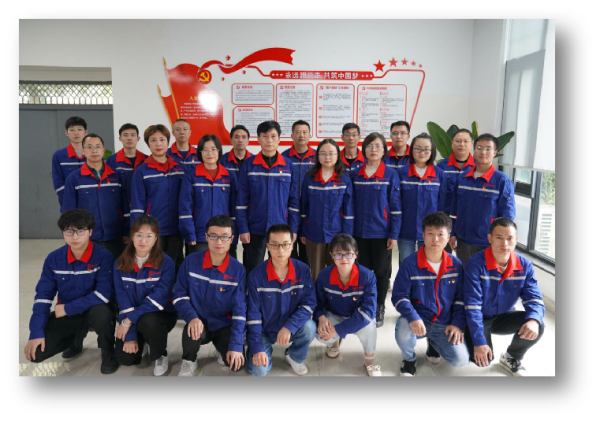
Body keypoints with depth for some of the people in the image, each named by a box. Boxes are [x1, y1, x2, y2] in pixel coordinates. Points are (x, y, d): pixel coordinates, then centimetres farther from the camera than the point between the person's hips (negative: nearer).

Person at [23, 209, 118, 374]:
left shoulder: (103, 256, -19)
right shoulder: (53, 259, -6)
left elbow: (104, 294, -25)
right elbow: (43, 295, -5)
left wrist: (67, 308, -22)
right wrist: (36, 333, -14)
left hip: (95, 309, -4)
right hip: (66, 313, 4)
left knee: (101, 312, -39)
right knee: (36, 352, -13)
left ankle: (108, 352, -7)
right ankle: (76, 337, 20)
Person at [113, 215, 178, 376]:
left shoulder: (166, 263, -15)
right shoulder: (121, 264, -5)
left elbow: (158, 298, -22)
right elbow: (122, 299, -9)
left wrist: (129, 320, -26)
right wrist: (130, 336, -15)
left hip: (161, 315, -3)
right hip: (130, 319, 4)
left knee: (148, 322, -36)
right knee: (125, 358, -14)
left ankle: (160, 355, -4)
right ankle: (142, 340, 22)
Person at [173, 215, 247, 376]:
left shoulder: (238, 270, -12)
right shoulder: (191, 262, -9)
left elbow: (240, 310, -12)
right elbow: (179, 295, -4)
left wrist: (236, 345, -19)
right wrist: (192, 317, -23)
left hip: (224, 326, 0)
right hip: (199, 322, 0)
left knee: (237, 364, -19)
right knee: (192, 331, -34)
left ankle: (223, 349, 17)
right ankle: (188, 362, 1)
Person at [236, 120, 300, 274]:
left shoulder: (288, 165, 2)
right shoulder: (248, 165, 0)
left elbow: (294, 200, 3)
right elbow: (241, 200, 0)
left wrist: (293, 229, -1)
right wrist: (243, 228, -5)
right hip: (254, 229, 0)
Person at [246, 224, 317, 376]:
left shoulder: (303, 270, -14)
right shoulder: (256, 275, -17)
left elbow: (309, 303, -14)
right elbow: (253, 314, -14)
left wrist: (289, 327, -29)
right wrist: (257, 348, -20)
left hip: (292, 328, 1)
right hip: (264, 330, -1)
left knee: (309, 327, -30)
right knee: (258, 370, -19)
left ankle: (295, 357, 3)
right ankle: (267, 349, 17)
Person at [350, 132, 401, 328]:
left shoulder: (391, 174, -5)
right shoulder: (355, 174, 4)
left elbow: (395, 206, -6)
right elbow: (350, 204, 7)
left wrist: (394, 234, -9)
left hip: (381, 232, -2)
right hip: (360, 231, 3)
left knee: (381, 271, 9)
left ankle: (380, 309, 25)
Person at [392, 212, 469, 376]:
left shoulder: (456, 265, -1)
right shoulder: (410, 264, -12)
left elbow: (460, 298, 7)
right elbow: (399, 296, -11)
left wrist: (458, 324, -5)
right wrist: (413, 318, -27)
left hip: (444, 324, 3)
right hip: (418, 320, -3)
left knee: (460, 360, -14)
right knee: (403, 330, -35)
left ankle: (433, 343, 20)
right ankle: (410, 359, 2)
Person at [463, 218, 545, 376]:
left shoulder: (525, 265, -9)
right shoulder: (476, 264, -25)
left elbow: (534, 299, -11)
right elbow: (472, 305, -26)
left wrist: (534, 320, -35)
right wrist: (479, 342, -29)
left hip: (504, 317, 5)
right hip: (479, 320, -4)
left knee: (537, 327, -21)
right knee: (483, 358, -23)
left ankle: (511, 358, 8)